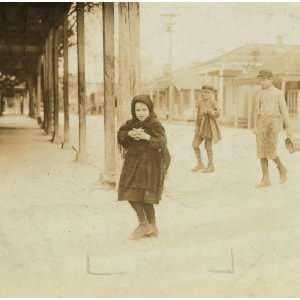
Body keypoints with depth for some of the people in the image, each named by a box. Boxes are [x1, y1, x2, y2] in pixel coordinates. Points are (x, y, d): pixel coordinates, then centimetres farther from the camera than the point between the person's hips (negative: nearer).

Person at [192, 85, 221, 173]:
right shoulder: (200, 102, 9)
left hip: (209, 126, -6)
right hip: (201, 126, 6)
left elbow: (217, 114, -12)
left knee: (208, 146, -2)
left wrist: (209, 111, -27)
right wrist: (196, 126, 15)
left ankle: (211, 166, 14)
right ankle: (200, 164, 18)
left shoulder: (213, 102, -8)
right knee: (195, 144, 2)